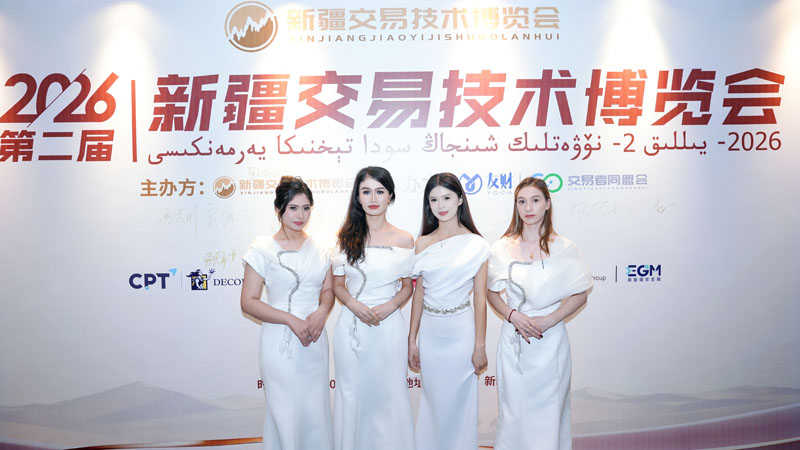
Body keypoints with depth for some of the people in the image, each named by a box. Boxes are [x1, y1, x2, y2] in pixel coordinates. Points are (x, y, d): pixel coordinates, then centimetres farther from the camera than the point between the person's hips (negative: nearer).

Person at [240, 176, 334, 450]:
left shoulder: (318, 247, 7)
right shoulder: (263, 249, -7)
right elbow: (249, 302, -10)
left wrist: (321, 312, -8)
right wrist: (292, 320, -17)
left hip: (316, 342, 4)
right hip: (281, 343, -4)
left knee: (317, 410, 11)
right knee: (285, 411, 5)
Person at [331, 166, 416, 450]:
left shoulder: (403, 240, -1)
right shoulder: (347, 235, 4)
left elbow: (407, 287, 6)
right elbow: (337, 284, 7)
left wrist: (388, 307, -13)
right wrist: (354, 305, -12)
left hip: (388, 326, -1)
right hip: (350, 327, 2)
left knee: (387, 395, 6)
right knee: (351, 395, 11)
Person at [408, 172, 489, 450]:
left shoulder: (476, 245, -6)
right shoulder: (422, 244, 4)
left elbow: (480, 298, -5)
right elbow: (418, 294, 7)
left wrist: (480, 346, -6)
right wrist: (412, 340, 7)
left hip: (461, 332, -3)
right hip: (429, 333, 3)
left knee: (459, 404, 7)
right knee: (432, 401, 14)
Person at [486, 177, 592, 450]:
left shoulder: (563, 248, -2)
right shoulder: (502, 248, 3)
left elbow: (580, 295, 1)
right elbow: (492, 293, 9)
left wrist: (549, 320, -12)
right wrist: (513, 316, -9)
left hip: (549, 342, -1)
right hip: (513, 341, 2)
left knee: (548, 411, 4)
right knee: (512, 412, 7)